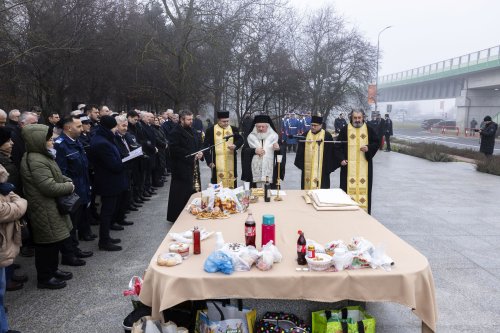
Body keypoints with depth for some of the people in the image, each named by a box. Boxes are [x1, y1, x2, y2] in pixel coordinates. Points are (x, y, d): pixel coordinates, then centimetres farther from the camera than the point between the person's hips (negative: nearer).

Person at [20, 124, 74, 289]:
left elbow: (56, 176, 21)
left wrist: (67, 181, 2)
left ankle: (52, 270, 35)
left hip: (51, 207, 11)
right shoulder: (36, 161, -23)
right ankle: (45, 278, 16)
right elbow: (50, 187, -27)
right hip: (44, 211, -11)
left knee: (55, 241, 20)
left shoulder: (42, 156, 11)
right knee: (47, 243, 2)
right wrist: (69, 187, -13)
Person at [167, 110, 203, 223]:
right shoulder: (175, 132, -11)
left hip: (193, 167, 8)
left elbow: (198, 145, 23)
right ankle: (177, 217, 8)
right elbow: (174, 149, -20)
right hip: (182, 169, -8)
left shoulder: (191, 131, 16)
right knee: (182, 194, -4)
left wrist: (200, 153, 0)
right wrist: (192, 155, -18)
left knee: (193, 192, 10)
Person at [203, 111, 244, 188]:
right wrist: (209, 161, -7)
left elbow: (241, 139, 5)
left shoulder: (234, 129, 8)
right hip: (217, 162, -2)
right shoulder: (211, 130, 0)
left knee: (231, 183, 4)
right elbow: (206, 146, 0)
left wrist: (235, 145, -18)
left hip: (231, 161, 3)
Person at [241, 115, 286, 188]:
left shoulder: (274, 136, 7)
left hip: (270, 171, 0)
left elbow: (283, 149, 5)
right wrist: (254, 150, -13)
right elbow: (244, 151, 4)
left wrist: (278, 148, -17)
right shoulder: (251, 137, 8)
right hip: (255, 171, 0)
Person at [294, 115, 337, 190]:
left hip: (321, 169, -3)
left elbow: (330, 153, -2)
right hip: (307, 169, 3)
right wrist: (300, 164, 4)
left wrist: (329, 168, -5)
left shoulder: (327, 136, -2)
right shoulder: (305, 135, 7)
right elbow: (300, 151, 11)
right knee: (307, 187, 7)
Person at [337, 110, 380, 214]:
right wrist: (341, 159, -8)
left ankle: (364, 211, 13)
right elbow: (338, 146, 3)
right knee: (348, 186, -1)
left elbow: (377, 142, 10)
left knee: (364, 186, 3)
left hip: (364, 165, 1)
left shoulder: (369, 130, 5)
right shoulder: (345, 130, 2)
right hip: (349, 165, -1)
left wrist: (369, 148, -10)